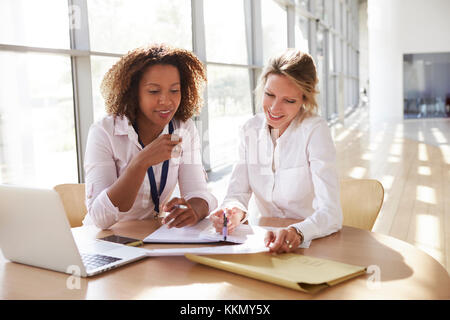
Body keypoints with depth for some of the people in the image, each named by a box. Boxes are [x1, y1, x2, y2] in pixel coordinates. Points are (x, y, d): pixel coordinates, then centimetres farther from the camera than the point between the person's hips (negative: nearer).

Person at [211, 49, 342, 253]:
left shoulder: (315, 131, -14)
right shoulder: (250, 131, 1)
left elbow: (331, 213, -21)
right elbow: (237, 192, 0)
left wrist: (298, 232, -41)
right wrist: (235, 211, -23)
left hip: (315, 243, -2)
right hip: (269, 241, 2)